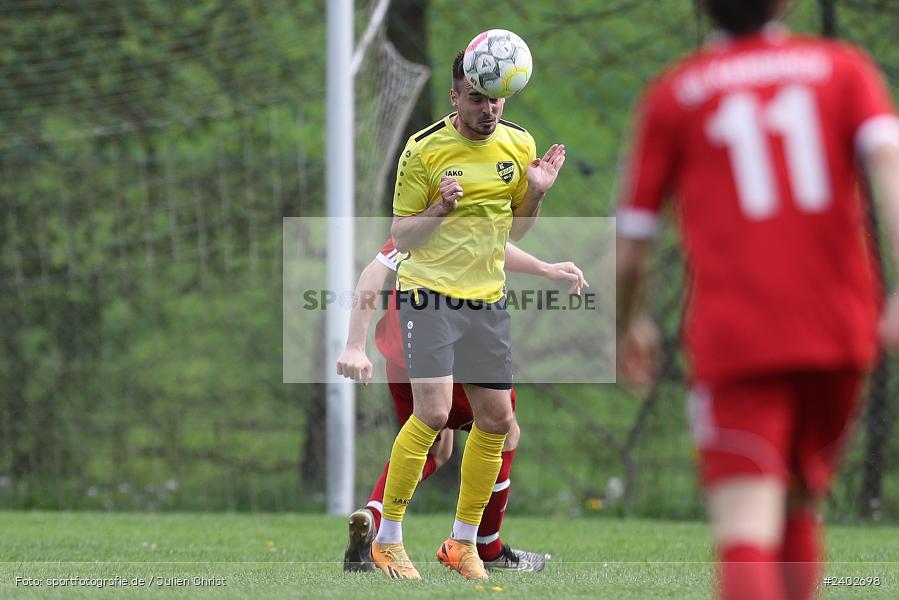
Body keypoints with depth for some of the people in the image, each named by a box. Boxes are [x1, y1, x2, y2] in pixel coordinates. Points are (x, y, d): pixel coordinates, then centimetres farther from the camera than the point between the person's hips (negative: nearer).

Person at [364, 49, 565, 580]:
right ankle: (387, 540, -6)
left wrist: (536, 194, -5)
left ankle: (463, 543, 20)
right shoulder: (423, 150, -11)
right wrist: (440, 209, -24)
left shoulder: (519, 145, 3)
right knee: (433, 413, -18)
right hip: (429, 294, -5)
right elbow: (401, 237, -6)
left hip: (487, 298, 5)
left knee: (496, 421, 4)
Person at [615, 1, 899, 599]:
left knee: (746, 533, -13)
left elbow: (629, 245, 10)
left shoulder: (672, 95, 9)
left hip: (735, 341, -3)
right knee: (799, 506, 25)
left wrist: (630, 326, 30)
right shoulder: (844, 68, 11)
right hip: (839, 334, 3)